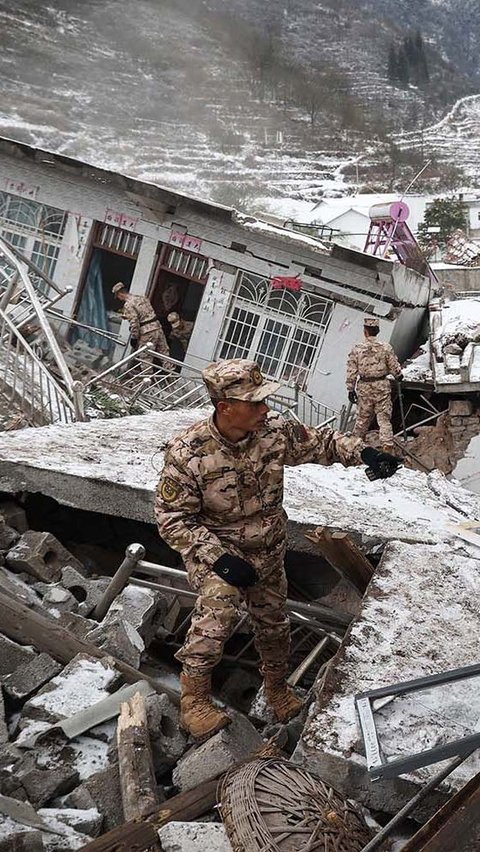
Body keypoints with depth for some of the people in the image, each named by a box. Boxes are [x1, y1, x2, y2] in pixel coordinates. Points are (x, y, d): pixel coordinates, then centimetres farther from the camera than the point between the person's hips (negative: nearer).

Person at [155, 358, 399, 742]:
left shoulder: (275, 430, -16)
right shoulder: (187, 454, -27)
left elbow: (319, 441, 3)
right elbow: (172, 519, -20)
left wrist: (363, 452, -14)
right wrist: (219, 558, -30)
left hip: (269, 550, 5)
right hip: (215, 549, -5)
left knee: (273, 621, 20)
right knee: (219, 609, -32)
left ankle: (277, 688, 49)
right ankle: (195, 698, -12)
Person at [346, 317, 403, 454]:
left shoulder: (357, 349, -3)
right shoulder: (385, 347, -5)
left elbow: (351, 372, -1)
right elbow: (394, 367, 1)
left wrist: (351, 390, 7)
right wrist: (399, 376, 22)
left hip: (364, 387, 1)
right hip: (382, 386, -1)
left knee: (363, 417, 15)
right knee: (384, 418, 3)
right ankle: (387, 446, -1)